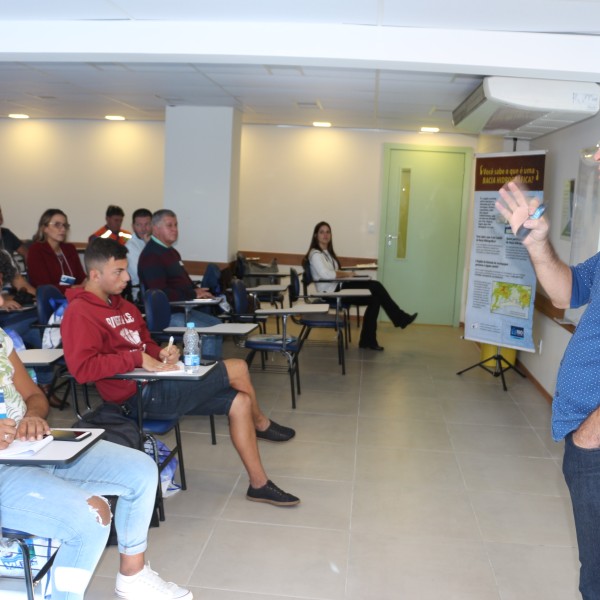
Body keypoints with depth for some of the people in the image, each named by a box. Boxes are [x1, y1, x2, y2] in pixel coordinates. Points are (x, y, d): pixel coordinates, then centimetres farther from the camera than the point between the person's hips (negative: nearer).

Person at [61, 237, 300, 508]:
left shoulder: (121, 304, 16)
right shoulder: (79, 312, -12)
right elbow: (81, 368, -25)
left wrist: (162, 353, 2)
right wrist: (137, 358, -24)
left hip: (157, 384, 10)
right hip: (141, 396, -10)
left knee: (240, 402, 0)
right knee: (237, 368, -10)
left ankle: (259, 485, 10)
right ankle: (261, 424, 21)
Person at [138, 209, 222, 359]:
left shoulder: (171, 251, 19)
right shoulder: (151, 256, -16)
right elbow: (160, 293, -24)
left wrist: (198, 291, 3)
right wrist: (193, 294, -17)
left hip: (182, 309, 11)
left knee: (217, 324, 9)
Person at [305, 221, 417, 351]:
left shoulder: (327, 252, 20)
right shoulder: (315, 254, -10)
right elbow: (326, 275, -25)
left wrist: (345, 274, -5)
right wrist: (346, 274, -13)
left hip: (337, 288, 9)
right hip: (330, 292, -9)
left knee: (374, 298, -8)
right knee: (375, 287, -15)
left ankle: (368, 340, -3)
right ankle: (401, 318, -3)